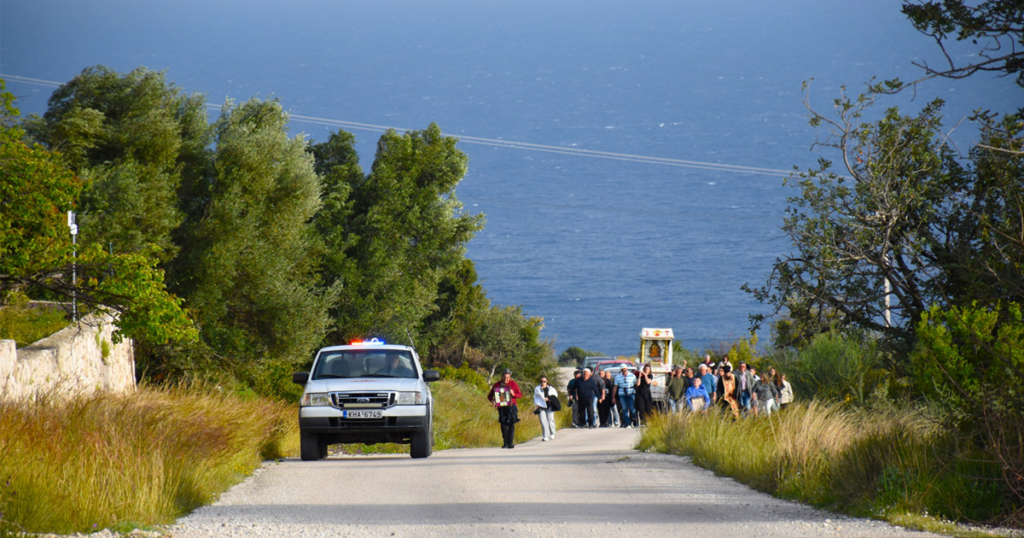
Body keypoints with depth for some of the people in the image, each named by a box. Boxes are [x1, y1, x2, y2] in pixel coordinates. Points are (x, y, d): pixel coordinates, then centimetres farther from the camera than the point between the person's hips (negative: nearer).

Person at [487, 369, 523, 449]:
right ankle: (505, 443, 9)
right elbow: (489, 396, 11)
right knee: (503, 425, -1)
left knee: (511, 424, -10)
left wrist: (513, 394, -15)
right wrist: (492, 401, -11)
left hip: (511, 407, -1)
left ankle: (510, 443, -8)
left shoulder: (513, 384, 2)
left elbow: (520, 394, 6)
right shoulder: (496, 385, 4)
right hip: (501, 408, 1)